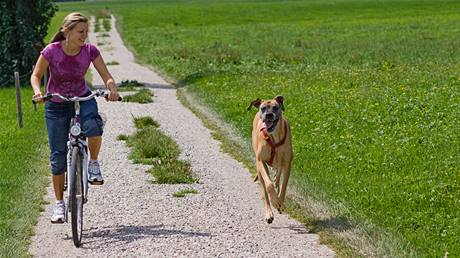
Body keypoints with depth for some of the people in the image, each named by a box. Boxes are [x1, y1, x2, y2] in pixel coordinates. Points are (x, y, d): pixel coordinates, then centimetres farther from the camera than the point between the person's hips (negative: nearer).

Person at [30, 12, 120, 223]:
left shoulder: (90, 51, -15)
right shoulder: (51, 51, -19)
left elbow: (107, 77, -15)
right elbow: (36, 75, -7)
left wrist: (112, 89, -36)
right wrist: (37, 91, -28)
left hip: (83, 99, 1)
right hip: (56, 104, -1)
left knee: (93, 125, -35)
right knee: (58, 155, -1)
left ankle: (93, 164, -8)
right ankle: (59, 203, 12)